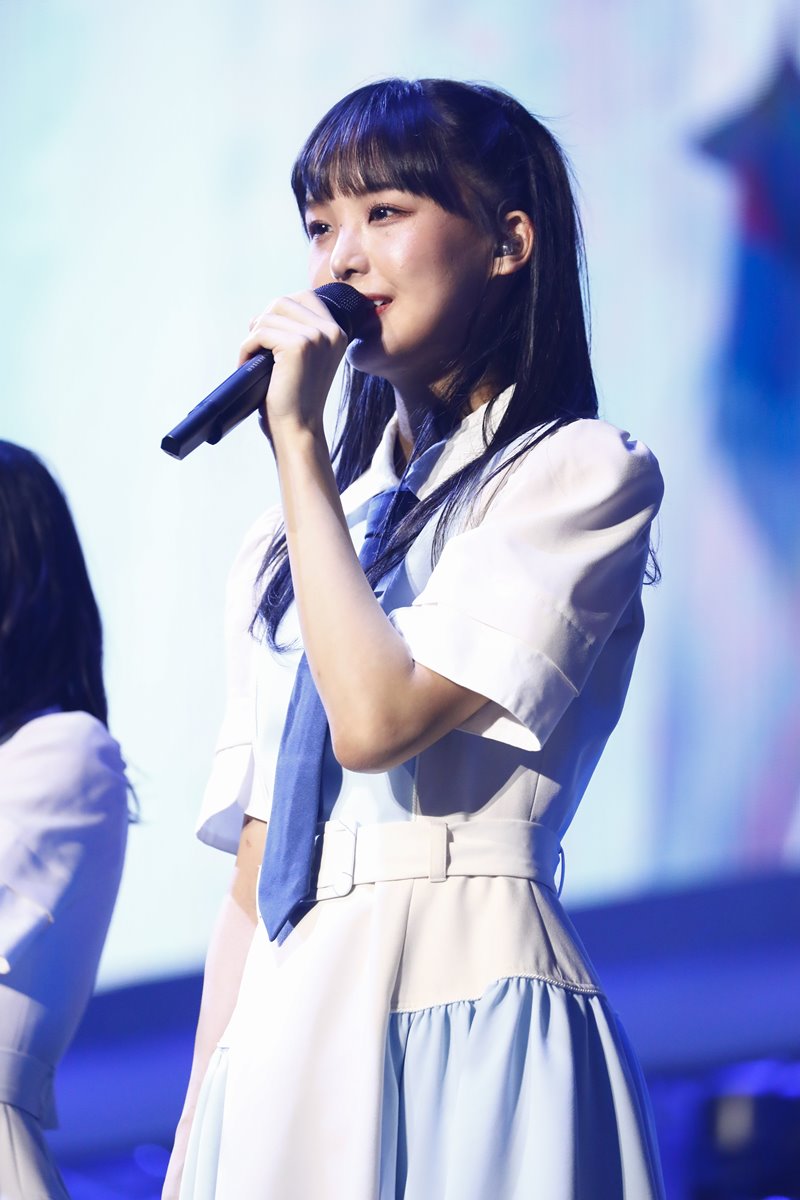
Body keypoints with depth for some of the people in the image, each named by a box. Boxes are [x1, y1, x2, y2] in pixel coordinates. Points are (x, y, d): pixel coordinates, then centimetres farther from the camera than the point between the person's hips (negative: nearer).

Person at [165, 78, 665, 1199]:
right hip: (288, 1045, 6)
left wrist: (300, 442, -7)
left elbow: (378, 717, -15)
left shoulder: (581, 475, -1)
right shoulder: (290, 541, 19)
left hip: (463, 1022, -6)